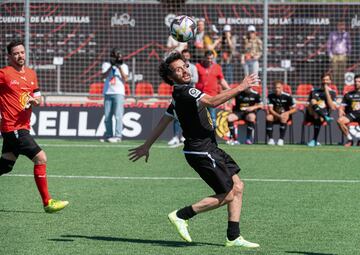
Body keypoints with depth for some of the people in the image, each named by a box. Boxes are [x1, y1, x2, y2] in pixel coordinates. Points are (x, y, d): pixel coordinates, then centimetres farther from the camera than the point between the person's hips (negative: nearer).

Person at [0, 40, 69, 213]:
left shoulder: (31, 74, 13)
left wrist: (35, 100, -6)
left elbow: (38, 98, 16)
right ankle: (47, 202, -11)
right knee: (40, 158, -15)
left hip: (23, 126, 8)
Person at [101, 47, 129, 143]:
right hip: (107, 93, 3)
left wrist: (120, 67, -12)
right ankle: (108, 135, 10)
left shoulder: (124, 66, 10)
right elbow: (104, 76, -5)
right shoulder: (106, 65, 12)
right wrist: (111, 66, -15)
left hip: (119, 93, -3)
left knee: (118, 115, -12)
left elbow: (125, 79, -5)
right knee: (107, 116, 4)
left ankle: (118, 136, -17)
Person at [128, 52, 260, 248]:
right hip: (201, 152, -10)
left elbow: (163, 122, 21)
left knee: (237, 187, 9)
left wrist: (146, 145, 30)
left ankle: (233, 237, 11)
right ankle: (181, 215, 1)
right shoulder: (184, 92, -18)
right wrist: (240, 87, -31)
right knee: (227, 195, -6)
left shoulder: (180, 94, 12)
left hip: (209, 149, 10)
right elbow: (213, 102, -34)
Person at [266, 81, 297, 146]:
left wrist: (286, 113, -25)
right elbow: (270, 109, -10)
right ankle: (271, 139, -26)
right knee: (268, 117, -31)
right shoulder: (271, 96, -6)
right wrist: (278, 115, -28)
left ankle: (281, 139, -31)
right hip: (275, 114, 2)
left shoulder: (288, 96, -11)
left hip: (285, 114, -2)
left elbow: (294, 109, -6)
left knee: (283, 118, -37)